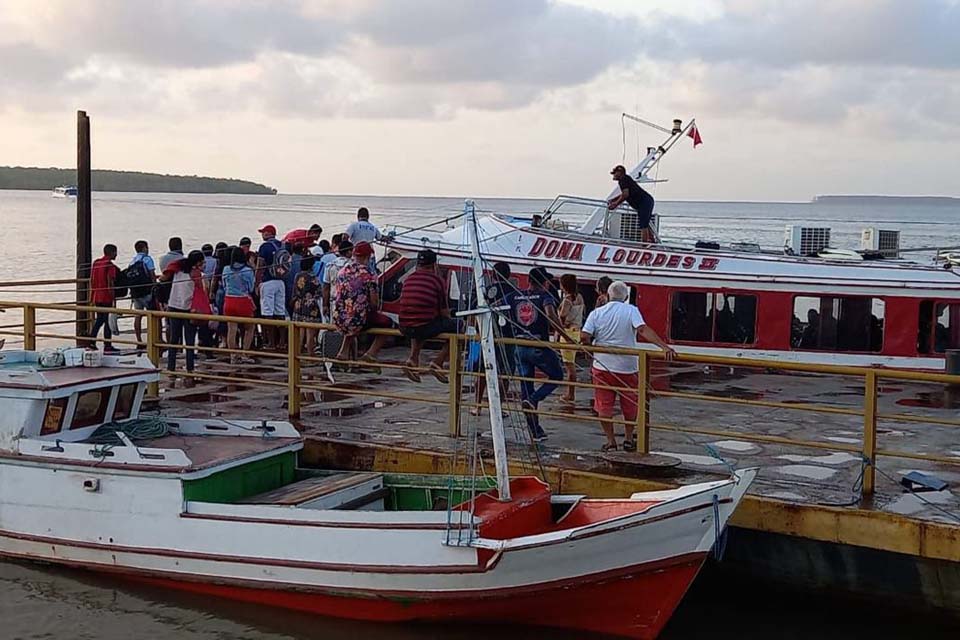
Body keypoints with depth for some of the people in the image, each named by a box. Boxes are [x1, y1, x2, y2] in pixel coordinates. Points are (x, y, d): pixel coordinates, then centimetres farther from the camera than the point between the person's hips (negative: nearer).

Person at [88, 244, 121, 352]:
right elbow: (110, 283, -16)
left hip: (97, 297, 7)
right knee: (108, 320, -2)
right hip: (106, 297, -7)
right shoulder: (110, 265, -12)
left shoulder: (95, 263, 11)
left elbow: (92, 280, 14)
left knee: (99, 319, 18)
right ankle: (107, 346, 0)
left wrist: (92, 296, 19)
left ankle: (91, 341, 12)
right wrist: (113, 299, -13)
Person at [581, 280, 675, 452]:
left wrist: (595, 346, 10)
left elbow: (584, 337, -10)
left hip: (602, 366, 0)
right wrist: (664, 347, -28)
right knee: (630, 406, 16)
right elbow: (643, 330, -21)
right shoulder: (631, 311, -6)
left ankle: (611, 441, 10)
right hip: (627, 367, 0)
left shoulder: (597, 313, -1)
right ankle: (629, 439, 24)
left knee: (604, 406, 8)